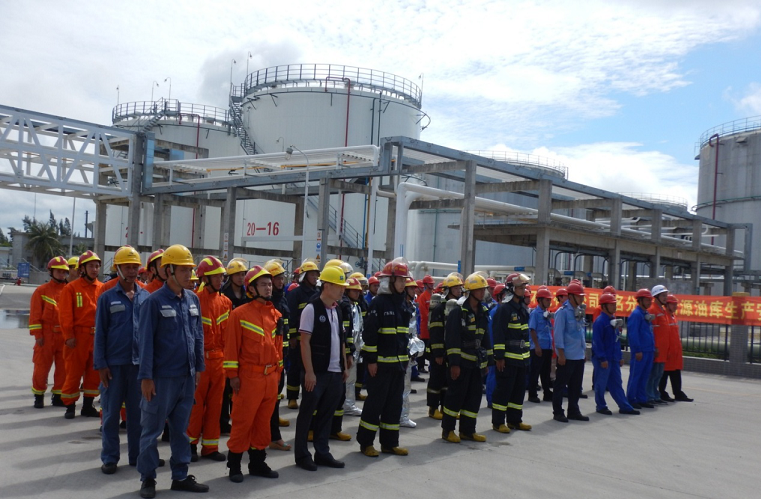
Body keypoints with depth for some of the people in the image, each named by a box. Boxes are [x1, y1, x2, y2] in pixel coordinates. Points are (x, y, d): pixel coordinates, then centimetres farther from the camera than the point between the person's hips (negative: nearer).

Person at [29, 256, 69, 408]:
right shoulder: (41, 291, -1)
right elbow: (35, 315, -4)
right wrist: (37, 335, -10)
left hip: (65, 336, 3)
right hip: (46, 336, -3)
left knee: (63, 367, 6)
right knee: (42, 367, 3)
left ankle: (58, 396, 18)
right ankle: (38, 396, 18)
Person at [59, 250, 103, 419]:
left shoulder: (102, 288, 6)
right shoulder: (71, 288, -3)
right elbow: (65, 314, -7)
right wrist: (69, 336, -13)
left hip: (98, 337, 4)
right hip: (78, 337, -4)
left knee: (94, 373, 9)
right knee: (74, 373, 4)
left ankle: (88, 406, 21)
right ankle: (70, 406, 15)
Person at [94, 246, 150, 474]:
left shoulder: (146, 297, 4)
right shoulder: (107, 297, -1)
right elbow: (100, 333, -1)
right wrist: (100, 364, -6)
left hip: (140, 362, 2)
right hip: (114, 363, -2)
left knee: (137, 411, 10)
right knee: (111, 412, 7)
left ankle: (137, 455, 21)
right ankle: (109, 458, 17)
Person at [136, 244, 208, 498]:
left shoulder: (193, 299, 6)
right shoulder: (155, 301, -10)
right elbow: (145, 341, -11)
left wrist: (199, 367, 12)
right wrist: (145, 376, -12)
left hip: (187, 376, 6)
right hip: (162, 377, -5)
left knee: (181, 428, 15)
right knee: (152, 429, 7)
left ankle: (180, 476, 25)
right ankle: (148, 478, 20)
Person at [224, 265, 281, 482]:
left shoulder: (276, 315, 10)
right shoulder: (240, 313, -8)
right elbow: (232, 347, -9)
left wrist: (278, 370, 14)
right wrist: (233, 375, -11)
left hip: (271, 377, 6)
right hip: (248, 377, -6)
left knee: (263, 421, 13)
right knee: (243, 421, 1)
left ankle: (258, 462, 25)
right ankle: (234, 466, 14)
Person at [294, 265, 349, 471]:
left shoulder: (337, 310, 11)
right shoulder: (312, 309, -11)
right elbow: (304, 342, -13)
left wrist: (345, 367, 14)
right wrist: (309, 372, -17)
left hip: (335, 372, 7)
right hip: (317, 372, -7)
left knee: (327, 414, 13)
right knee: (307, 413, 4)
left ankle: (322, 452, 22)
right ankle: (302, 455, 14)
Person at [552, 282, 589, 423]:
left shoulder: (579, 311, 11)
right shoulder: (562, 312, -13)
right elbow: (558, 334, -15)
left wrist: (584, 350, 16)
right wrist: (561, 354, -17)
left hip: (579, 355, 8)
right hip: (566, 356, -8)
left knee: (576, 385, 14)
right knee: (561, 385, 1)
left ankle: (573, 411, 24)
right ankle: (558, 412, 9)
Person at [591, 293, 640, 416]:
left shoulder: (614, 320, 13)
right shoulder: (600, 321, -15)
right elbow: (597, 341, -19)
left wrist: (620, 357, 18)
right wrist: (602, 358, -21)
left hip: (614, 358, 9)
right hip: (603, 359, -9)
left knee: (616, 384, 12)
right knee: (601, 384, 3)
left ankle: (625, 406, 16)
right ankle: (601, 406, 14)